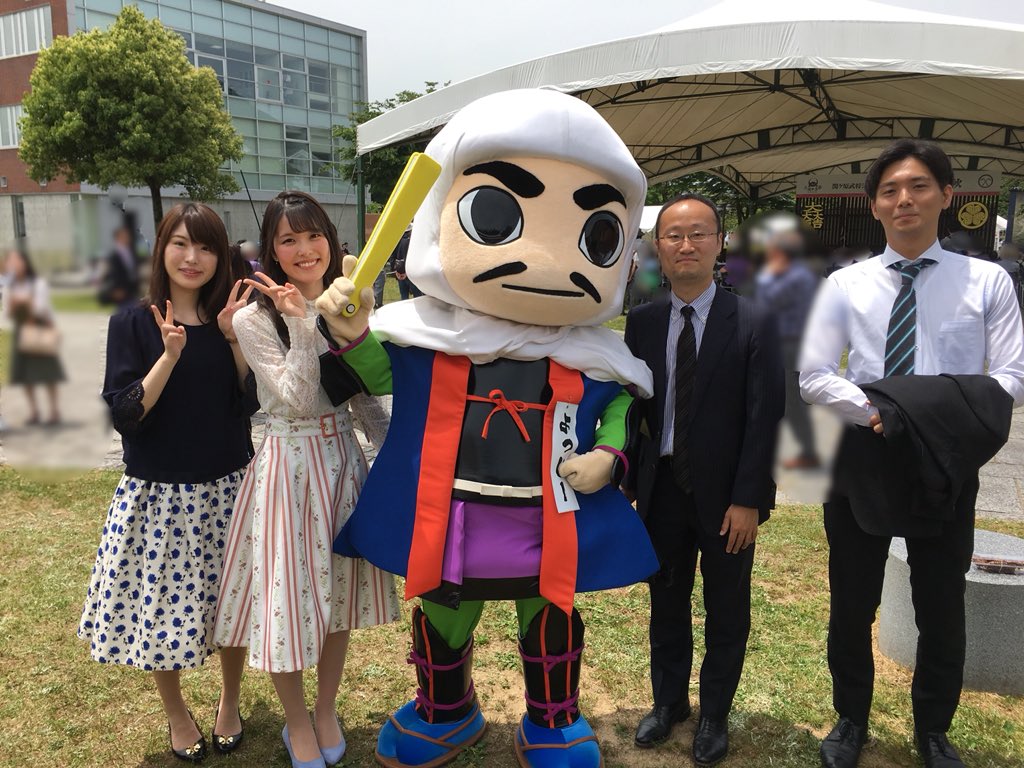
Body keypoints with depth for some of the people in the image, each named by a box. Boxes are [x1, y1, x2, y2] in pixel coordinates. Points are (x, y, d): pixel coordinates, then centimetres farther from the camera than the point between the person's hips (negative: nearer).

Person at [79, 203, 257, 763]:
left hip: (227, 487, 2)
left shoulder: (232, 318, 2)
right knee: (162, 604, 10)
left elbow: (255, 403, -3)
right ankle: (176, 715, 36)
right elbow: (124, 415, -13)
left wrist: (235, 338, -13)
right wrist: (170, 354, -22)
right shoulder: (133, 324, -6)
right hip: (156, 492, -2)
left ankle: (230, 703, 38)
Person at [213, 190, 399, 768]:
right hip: (288, 464, -4)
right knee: (290, 590, 6)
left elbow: (367, 401, 9)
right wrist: (301, 323, -24)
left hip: (343, 460, 4)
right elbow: (299, 401, -19)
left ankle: (327, 710, 37)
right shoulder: (255, 320, -10)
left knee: (338, 588, 15)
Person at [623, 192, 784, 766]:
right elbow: (631, 404, 4)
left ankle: (715, 714, 35)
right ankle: (669, 702, 39)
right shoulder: (642, 322, 1)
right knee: (666, 603, 18)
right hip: (662, 487, 3)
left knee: (727, 612, 14)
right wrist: (629, 480, -1)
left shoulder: (754, 322, -9)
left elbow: (766, 417, -11)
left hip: (726, 493, -3)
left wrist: (748, 499, -14)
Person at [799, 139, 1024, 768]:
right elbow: (814, 375, -2)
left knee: (943, 609, 15)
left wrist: (951, 416, -25)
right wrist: (874, 410, -20)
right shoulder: (845, 284, 1)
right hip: (862, 460, 1)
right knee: (852, 604, 14)